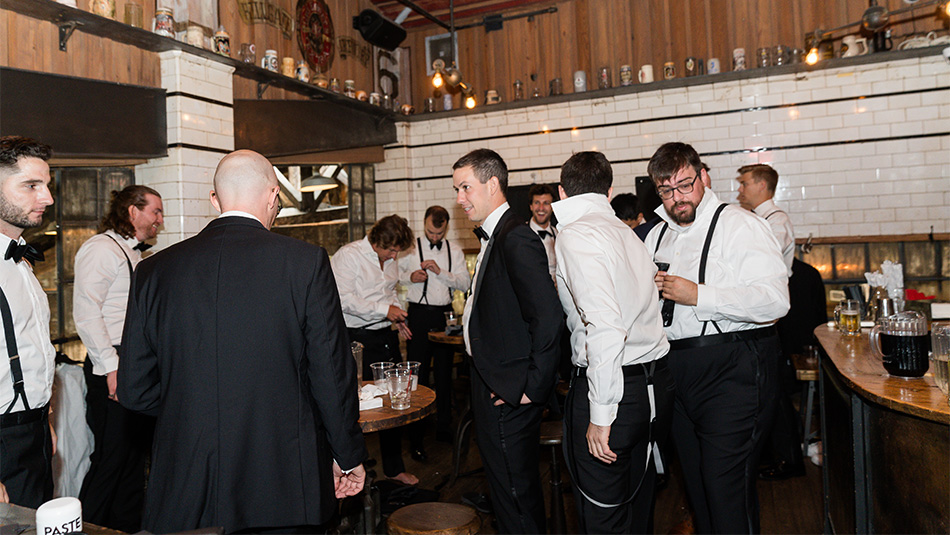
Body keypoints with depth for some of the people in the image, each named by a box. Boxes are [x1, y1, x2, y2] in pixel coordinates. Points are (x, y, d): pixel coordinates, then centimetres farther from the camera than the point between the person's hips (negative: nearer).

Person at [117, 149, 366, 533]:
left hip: (184, 492, 3)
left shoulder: (154, 270, 0)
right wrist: (349, 455, 6)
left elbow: (133, 390, 4)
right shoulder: (306, 262, -10)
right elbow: (333, 374, -8)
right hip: (285, 487, -2)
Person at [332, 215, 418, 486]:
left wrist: (397, 317, 10)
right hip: (358, 339, -7)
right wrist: (384, 309, -20)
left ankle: (394, 467, 25)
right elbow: (344, 299, -18)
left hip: (386, 336, 7)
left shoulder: (391, 259, 14)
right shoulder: (348, 255, -9)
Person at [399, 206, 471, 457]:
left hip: (445, 314, 3)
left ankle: (443, 427, 27)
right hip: (419, 314, -3)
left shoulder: (455, 250, 8)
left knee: (445, 372, 12)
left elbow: (465, 284, -1)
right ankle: (415, 437, 5)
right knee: (417, 374, -2)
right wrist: (410, 277, -15)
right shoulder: (411, 248, 2)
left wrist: (440, 271, -14)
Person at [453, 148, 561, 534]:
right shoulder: (494, 238, 13)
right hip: (494, 388, 10)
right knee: (506, 487, 22)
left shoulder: (517, 240, -19)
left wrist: (534, 387, -21)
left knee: (516, 492, 3)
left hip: (509, 396, -10)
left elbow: (548, 317, -26)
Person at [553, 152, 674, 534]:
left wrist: (601, 413, -20)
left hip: (615, 386, -8)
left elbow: (604, 326, -24)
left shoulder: (575, 234, -13)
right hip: (656, 383, 8)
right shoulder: (626, 232, 12)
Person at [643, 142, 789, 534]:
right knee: (696, 483, 17)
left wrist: (698, 295, -21)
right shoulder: (657, 236, 15)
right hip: (676, 371, 7)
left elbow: (775, 300, -20)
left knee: (727, 489, -6)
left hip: (733, 371, -7)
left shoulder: (739, 226, -8)